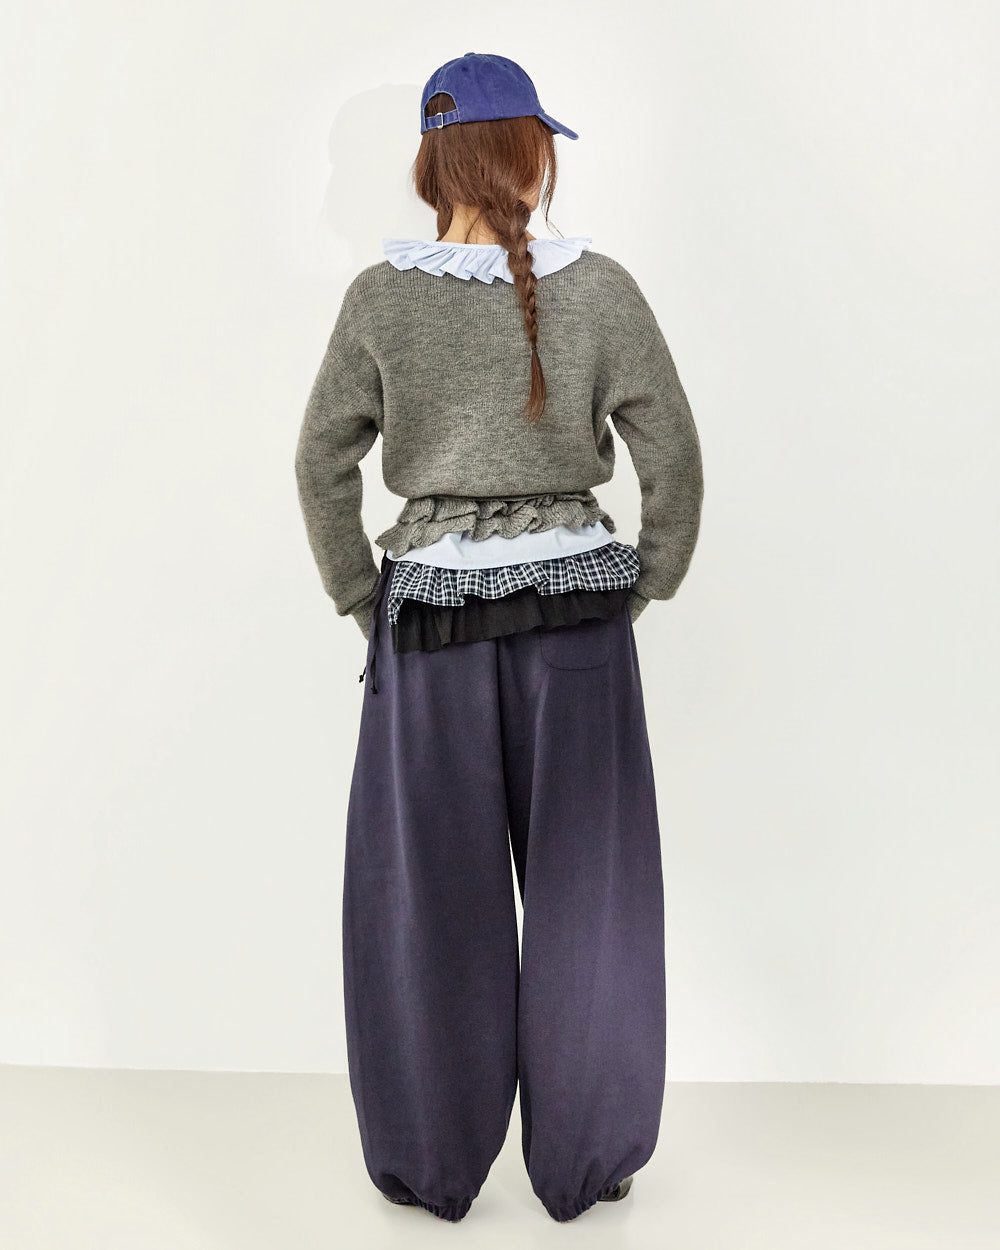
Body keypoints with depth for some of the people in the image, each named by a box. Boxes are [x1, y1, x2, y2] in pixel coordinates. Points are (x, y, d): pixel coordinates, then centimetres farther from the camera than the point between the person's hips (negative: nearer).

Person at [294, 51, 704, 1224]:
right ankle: (583, 1165, 26)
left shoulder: (380, 294, -4)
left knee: (429, 895, 12)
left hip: (430, 609, 0)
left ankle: (432, 1165, 26)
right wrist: (643, 587, 8)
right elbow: (672, 455, -3)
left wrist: (361, 598, 8)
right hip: (576, 609, 0)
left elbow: (322, 462, -2)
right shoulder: (600, 286, -5)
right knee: (585, 892, 12)